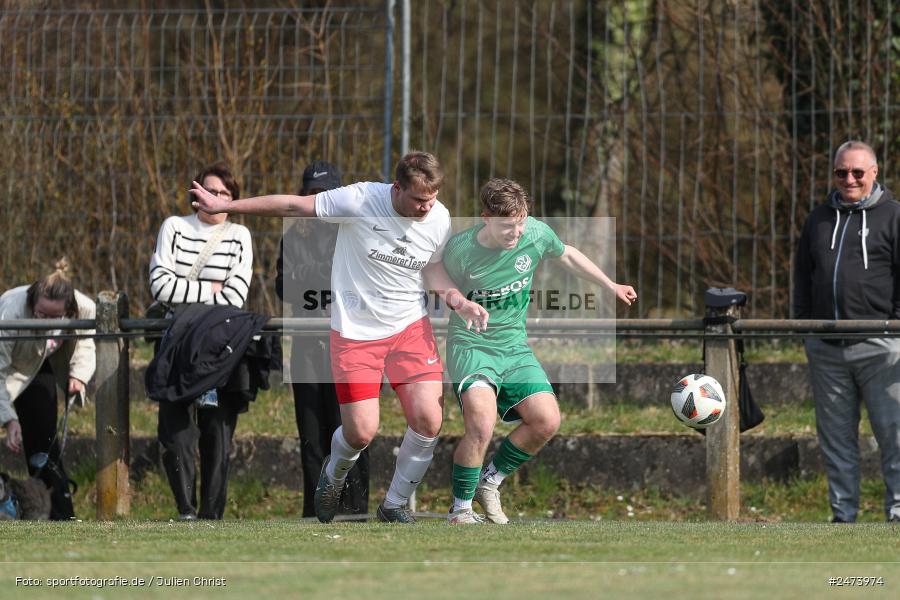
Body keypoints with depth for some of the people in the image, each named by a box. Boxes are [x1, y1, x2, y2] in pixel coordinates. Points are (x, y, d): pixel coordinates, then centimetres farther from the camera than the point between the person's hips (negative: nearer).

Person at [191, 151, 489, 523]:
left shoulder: (439, 219, -6)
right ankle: (335, 472, 31)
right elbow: (293, 206, -9)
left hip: (410, 326, 3)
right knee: (361, 433, -8)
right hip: (355, 331, -3)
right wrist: (224, 207, -4)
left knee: (428, 422, -10)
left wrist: (460, 302, -7)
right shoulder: (359, 201, -19)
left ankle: (395, 505, 15)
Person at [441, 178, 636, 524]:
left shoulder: (536, 234, -7)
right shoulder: (459, 250, -18)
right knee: (482, 423, -26)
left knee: (547, 421, -10)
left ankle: (490, 481, 12)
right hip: (471, 345, -5)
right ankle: (460, 508, -8)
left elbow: (566, 255, 15)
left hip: (515, 348, 5)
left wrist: (611, 286, 23)